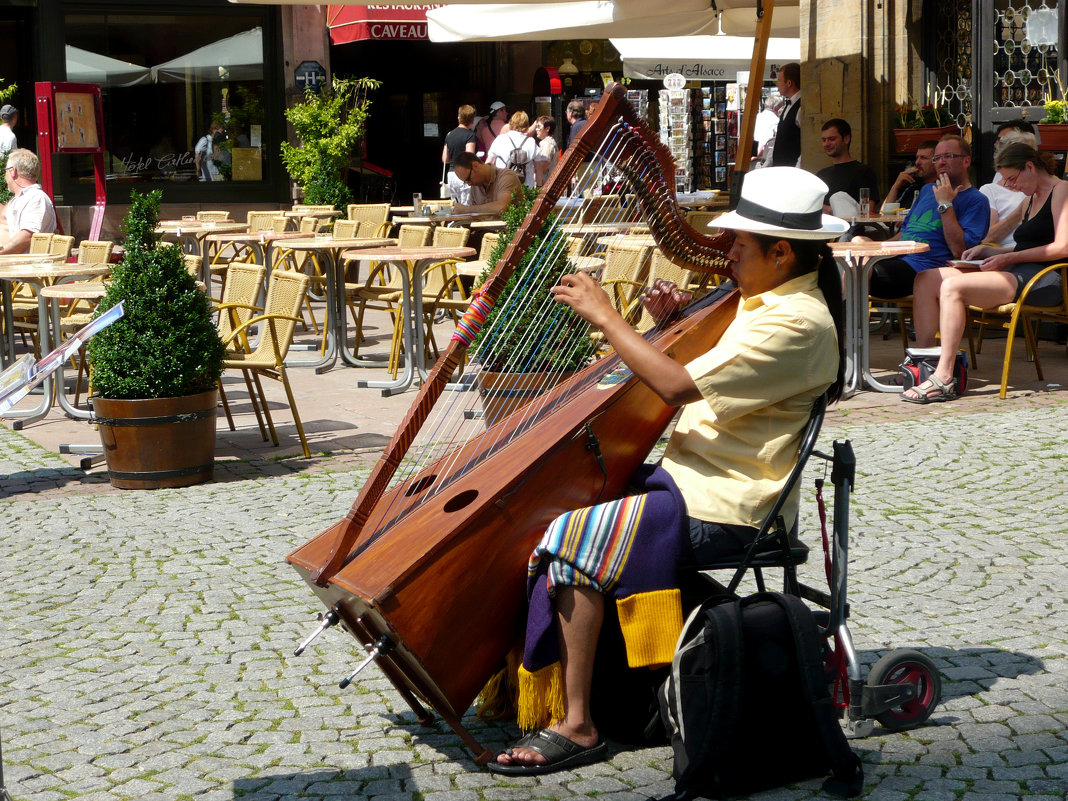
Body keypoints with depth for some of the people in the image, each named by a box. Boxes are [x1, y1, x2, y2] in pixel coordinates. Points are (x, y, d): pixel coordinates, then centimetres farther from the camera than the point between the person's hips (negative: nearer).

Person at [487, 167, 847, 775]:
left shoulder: (798, 322, -20)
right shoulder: (768, 298, 12)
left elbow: (678, 385, -26)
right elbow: (701, 374, 22)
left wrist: (606, 317, -19)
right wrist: (673, 324, 6)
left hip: (720, 508, -10)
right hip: (698, 479, 10)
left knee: (573, 539, -19)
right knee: (570, 514, 5)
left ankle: (576, 726, -14)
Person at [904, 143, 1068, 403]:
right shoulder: (1031, 199, 26)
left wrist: (1009, 258, -13)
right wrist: (988, 250, 11)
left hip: (1043, 281, -10)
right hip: (1017, 274, 10)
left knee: (952, 287, -29)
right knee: (926, 279, -4)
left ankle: (943, 379, -31)